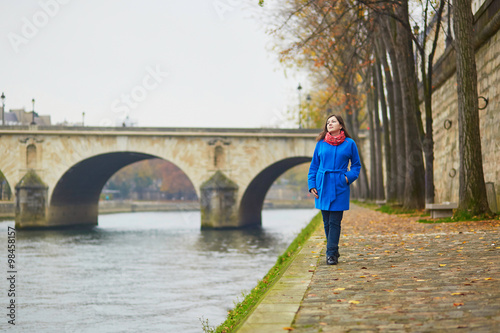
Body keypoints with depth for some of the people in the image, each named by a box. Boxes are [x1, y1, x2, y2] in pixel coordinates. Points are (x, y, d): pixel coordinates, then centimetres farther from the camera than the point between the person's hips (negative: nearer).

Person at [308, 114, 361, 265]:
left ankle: (331, 254, -4)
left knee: (334, 222, -6)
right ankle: (334, 250, 21)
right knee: (327, 221, 7)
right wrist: (312, 185, 3)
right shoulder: (321, 144, 7)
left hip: (339, 187, -2)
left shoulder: (349, 144, 3)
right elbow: (314, 166, 13)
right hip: (323, 186, 2)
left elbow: (356, 165, 12)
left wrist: (349, 177, -5)